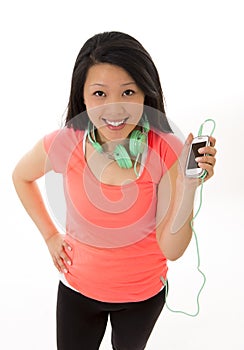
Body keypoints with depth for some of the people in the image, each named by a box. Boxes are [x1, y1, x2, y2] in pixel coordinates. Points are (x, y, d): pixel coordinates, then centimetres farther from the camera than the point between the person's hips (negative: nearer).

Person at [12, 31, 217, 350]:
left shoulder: (167, 151, -24)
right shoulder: (64, 144, -22)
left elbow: (172, 249, -23)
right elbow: (21, 177, 2)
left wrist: (189, 185, -35)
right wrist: (50, 235, -2)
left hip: (145, 291, 1)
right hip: (78, 287, 0)